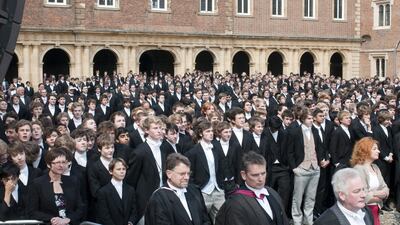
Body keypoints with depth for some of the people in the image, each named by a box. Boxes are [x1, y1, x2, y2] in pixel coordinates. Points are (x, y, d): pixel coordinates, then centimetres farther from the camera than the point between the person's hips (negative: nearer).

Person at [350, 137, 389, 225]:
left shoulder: (375, 167, 8)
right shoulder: (358, 169, -18)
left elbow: (385, 189, 7)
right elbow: (363, 197, -24)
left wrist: (374, 194, -15)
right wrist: (380, 197, -6)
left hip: (376, 209, 8)